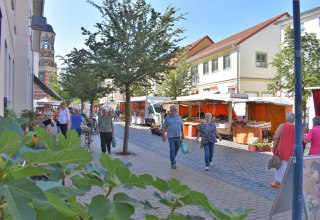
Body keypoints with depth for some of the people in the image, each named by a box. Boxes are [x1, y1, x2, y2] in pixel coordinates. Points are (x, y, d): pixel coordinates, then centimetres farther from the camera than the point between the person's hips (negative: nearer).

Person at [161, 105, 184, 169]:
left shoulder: (179, 117, 6)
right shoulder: (167, 117, -3)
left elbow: (181, 126, 14)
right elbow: (164, 127, -2)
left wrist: (182, 134, 14)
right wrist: (163, 136, -8)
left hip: (177, 136, 4)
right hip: (171, 137, -4)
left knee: (177, 149, 14)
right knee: (172, 150, -5)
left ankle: (172, 158, 38)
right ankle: (173, 163, 5)